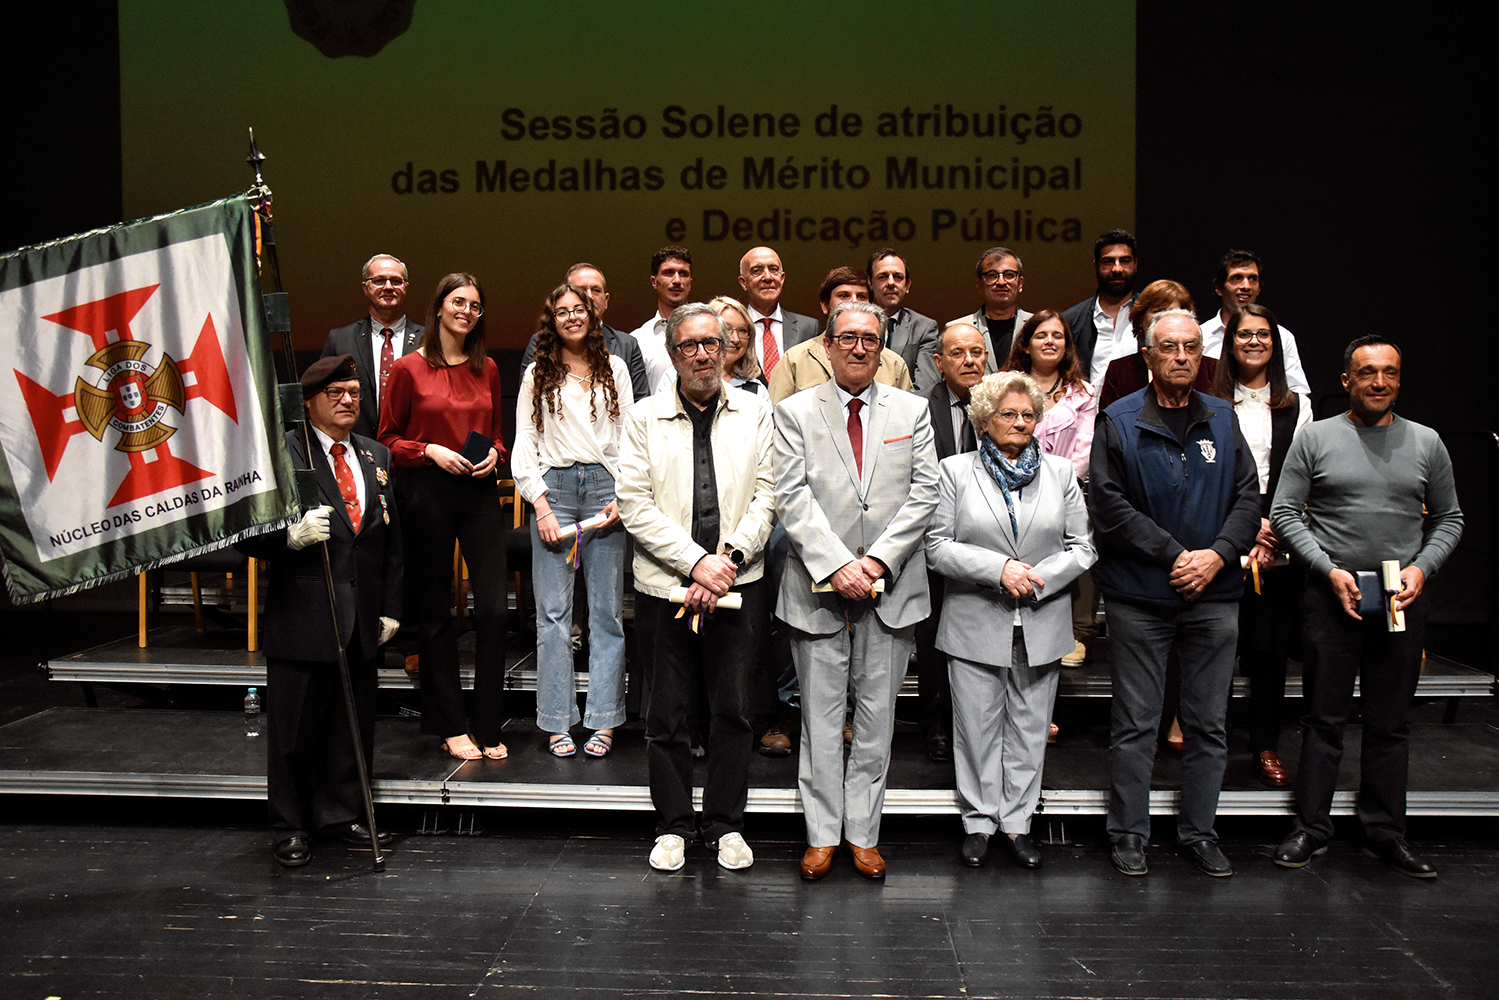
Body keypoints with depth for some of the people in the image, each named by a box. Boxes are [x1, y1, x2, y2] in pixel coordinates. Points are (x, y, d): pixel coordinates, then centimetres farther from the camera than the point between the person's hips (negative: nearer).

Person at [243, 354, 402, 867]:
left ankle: (340, 813, 26)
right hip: (302, 615, -5)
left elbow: (392, 540, 17)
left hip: (362, 617, 5)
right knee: (294, 728, 4)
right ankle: (290, 826, 17)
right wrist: (292, 535, -26)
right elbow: (248, 532, -7)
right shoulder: (280, 452, -3)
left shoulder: (376, 456, 14)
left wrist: (390, 607, 11)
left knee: (353, 723, 11)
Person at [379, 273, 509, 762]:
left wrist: (494, 453, 1)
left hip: (481, 492, 3)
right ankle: (450, 726, 17)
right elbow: (388, 437, 3)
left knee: (494, 608, -6)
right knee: (435, 612, 6)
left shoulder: (486, 369, 11)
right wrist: (430, 451, -12)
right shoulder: (409, 368, -1)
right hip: (427, 492, -3)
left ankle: (487, 726, 7)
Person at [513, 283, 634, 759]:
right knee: (553, 612, -2)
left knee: (607, 609, 0)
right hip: (554, 487, 0)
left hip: (606, 486, 1)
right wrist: (541, 505, -4)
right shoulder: (537, 375, 10)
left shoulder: (614, 368, 13)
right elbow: (524, 445, 7)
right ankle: (557, 723, 6)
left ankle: (603, 720, 7)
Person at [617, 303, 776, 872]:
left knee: (733, 711, 6)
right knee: (667, 713, 5)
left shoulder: (755, 414, 7)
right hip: (666, 586, 0)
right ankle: (673, 825, 20)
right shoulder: (645, 418, 4)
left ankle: (726, 824, 21)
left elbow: (766, 498, 2)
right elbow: (635, 505, -4)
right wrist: (696, 562, -12)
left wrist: (730, 557, -12)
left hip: (738, 585, 1)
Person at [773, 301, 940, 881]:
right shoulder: (795, 412, 3)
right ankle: (822, 834, 17)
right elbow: (793, 498, -6)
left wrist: (879, 560, -11)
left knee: (877, 717, 8)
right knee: (821, 718, 5)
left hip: (891, 588, 2)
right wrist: (838, 564, -16)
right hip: (818, 588, -1)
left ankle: (863, 833, 19)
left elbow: (924, 494, 1)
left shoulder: (912, 411, 8)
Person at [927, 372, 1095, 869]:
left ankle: (1016, 823, 21)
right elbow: (938, 547, -6)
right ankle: (979, 822, 20)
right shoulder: (957, 471, 1)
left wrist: (1036, 580, -11)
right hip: (976, 623, -2)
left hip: (1041, 626, 2)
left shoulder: (1060, 472, 7)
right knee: (977, 728, 6)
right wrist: (999, 568, -17)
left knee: (1029, 729, 9)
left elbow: (1082, 548, 4)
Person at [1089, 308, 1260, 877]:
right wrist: (1176, 556, -14)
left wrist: (1217, 555, -11)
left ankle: (1199, 831, 23)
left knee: (1208, 723, 10)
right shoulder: (1119, 422, -2)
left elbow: (1249, 498, 6)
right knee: (1135, 723, 4)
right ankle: (1128, 833, 15)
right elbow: (1109, 505, -10)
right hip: (1139, 595, -3)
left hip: (1214, 595, 3)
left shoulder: (1222, 419, 9)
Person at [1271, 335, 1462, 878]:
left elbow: (1449, 519, 13)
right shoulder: (1316, 438, 1)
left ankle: (1385, 832, 18)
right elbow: (1284, 513, 0)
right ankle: (1311, 828, 12)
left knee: (1390, 722, 8)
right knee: (1324, 719, 4)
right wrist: (1329, 570, -10)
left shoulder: (1426, 442, 8)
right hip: (1331, 596, -2)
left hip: (1404, 599, 2)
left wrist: (1421, 568, -4)